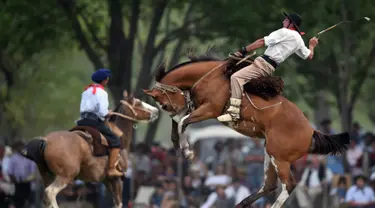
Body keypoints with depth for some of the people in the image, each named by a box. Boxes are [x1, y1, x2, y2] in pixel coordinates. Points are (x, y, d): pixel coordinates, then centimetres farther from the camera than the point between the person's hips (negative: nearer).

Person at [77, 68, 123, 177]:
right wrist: (109, 113, 4)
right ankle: (111, 169, -12)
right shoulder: (101, 92, -9)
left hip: (82, 120, 8)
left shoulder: (86, 90, 18)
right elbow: (102, 112, -18)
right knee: (115, 141, -3)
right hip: (95, 121, -8)